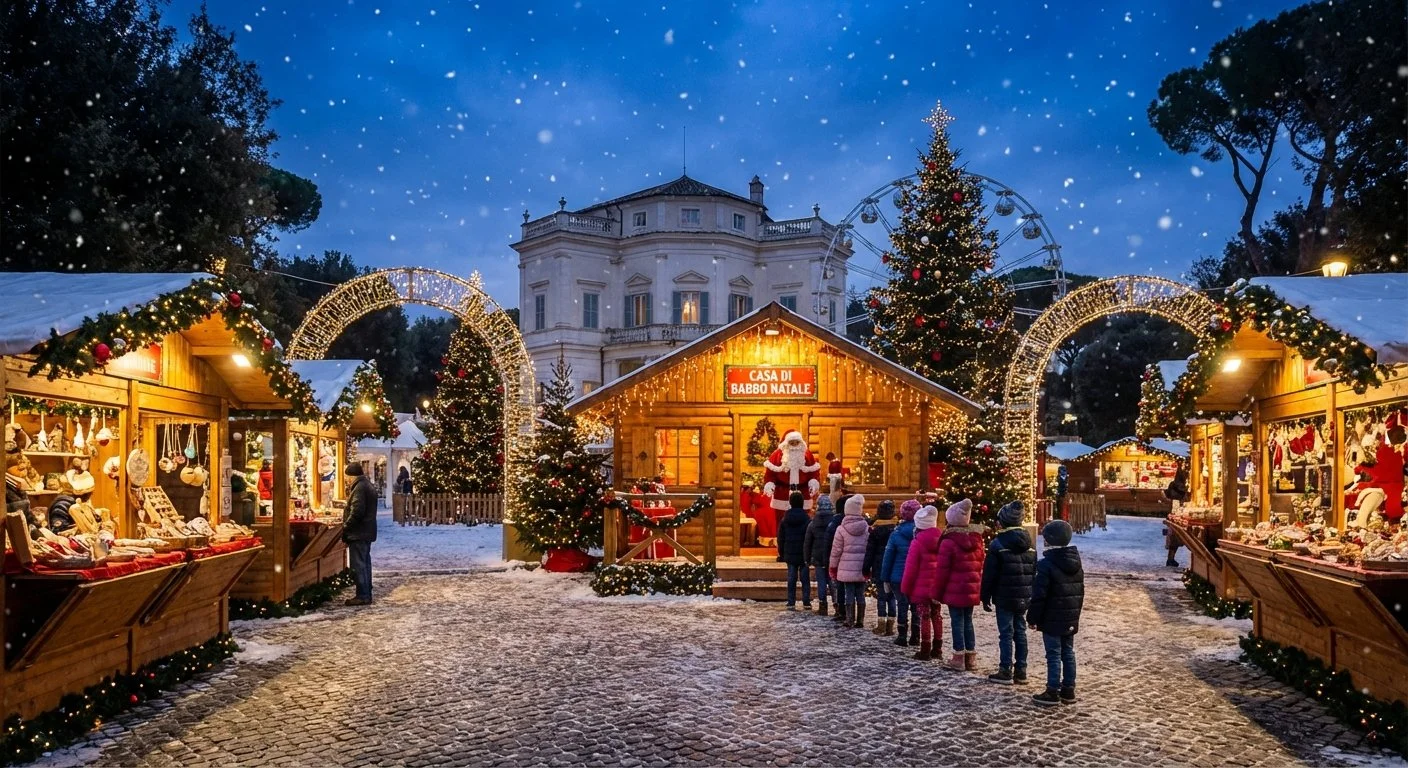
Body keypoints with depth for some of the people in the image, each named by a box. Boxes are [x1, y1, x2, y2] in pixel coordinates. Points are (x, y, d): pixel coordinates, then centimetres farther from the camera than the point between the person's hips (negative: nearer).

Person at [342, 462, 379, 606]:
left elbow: (356, 512, -22)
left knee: (358, 565, -6)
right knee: (365, 563, 14)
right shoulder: (369, 486, 16)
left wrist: (345, 528, -15)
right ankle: (367, 594, 19)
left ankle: (362, 596, -5)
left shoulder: (359, 487, -16)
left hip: (358, 533, -10)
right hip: (367, 532, 10)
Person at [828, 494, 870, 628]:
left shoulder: (842, 529, -7)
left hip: (847, 568, -2)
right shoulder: (867, 528, -2)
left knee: (849, 594, 4)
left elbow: (836, 550, -4)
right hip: (862, 568, 2)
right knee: (860, 594, 9)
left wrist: (833, 567, 6)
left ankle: (849, 620, 4)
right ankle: (860, 620, 12)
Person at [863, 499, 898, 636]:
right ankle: (890, 626, 9)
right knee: (892, 596, 8)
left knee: (881, 596, 3)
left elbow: (870, 552, -3)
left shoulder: (875, 531, -6)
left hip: (879, 568, -2)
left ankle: (881, 626, 3)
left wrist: (866, 569, 3)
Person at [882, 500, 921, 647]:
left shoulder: (896, 534, -6)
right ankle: (915, 637, 16)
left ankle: (902, 637, 9)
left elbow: (888, 558, -3)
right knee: (916, 607, 11)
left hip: (899, 577, -1)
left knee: (902, 605, 7)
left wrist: (886, 578, 4)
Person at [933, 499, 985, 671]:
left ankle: (959, 658, 3)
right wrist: (978, 586, 19)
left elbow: (943, 570, -12)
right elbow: (981, 566, 12)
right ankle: (971, 657, 17)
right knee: (968, 621, 14)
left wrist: (939, 591, -3)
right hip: (972, 590, 6)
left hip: (954, 591, -6)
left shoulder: (948, 542, -14)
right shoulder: (977, 539, 6)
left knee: (957, 622, 0)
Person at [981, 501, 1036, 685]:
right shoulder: (1029, 545, 9)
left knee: (1006, 633, -2)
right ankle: (1021, 671, 16)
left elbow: (989, 574, -11)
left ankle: (1005, 672, 1)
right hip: (1024, 598, 6)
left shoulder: (998, 544, -11)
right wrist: (1032, 597, 20)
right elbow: (1034, 573, 14)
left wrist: (985, 597, -3)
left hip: (1004, 597, -6)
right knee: (1020, 632, 12)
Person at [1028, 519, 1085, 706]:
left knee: (1054, 655, -3)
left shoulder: (1047, 564, -18)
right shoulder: (1076, 563, 8)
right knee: (1068, 653, 14)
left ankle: (1052, 693, 1)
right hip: (1071, 620, 8)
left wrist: (1032, 618, -9)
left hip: (1052, 620, -7)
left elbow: (1039, 595, -18)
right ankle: (1068, 690, 20)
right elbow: (1080, 592, 16)